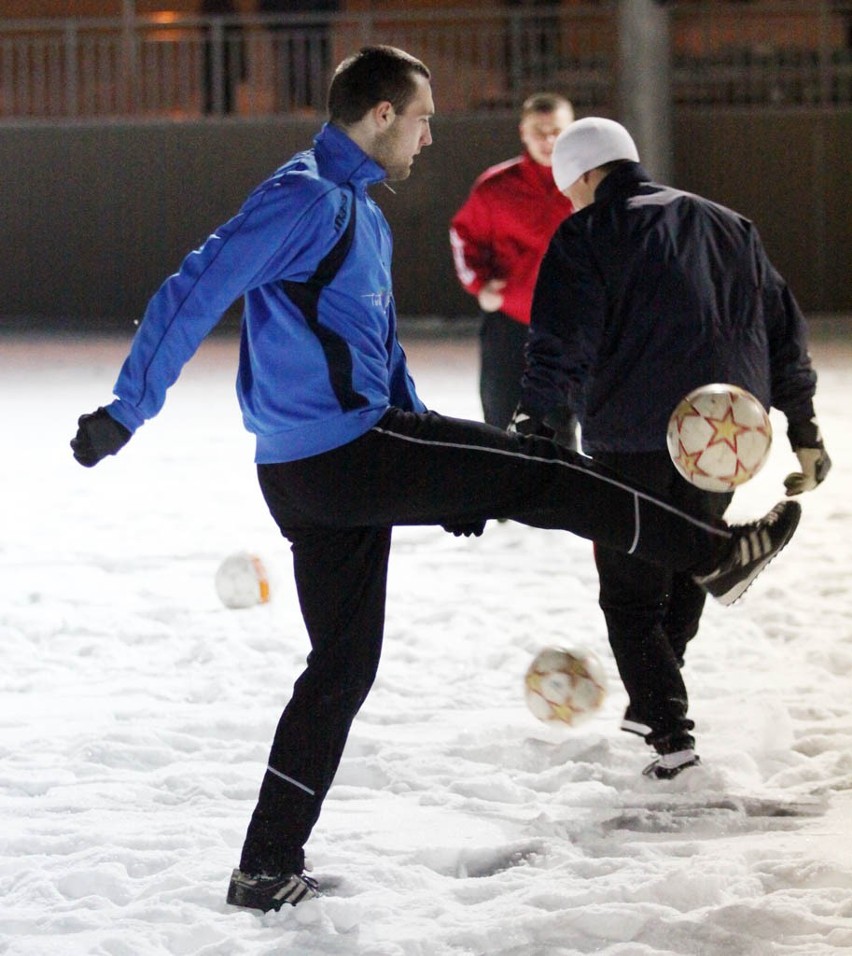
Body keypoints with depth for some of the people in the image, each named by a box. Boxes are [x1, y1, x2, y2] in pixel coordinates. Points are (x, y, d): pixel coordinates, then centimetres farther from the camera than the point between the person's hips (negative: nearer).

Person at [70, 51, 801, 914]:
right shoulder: (306, 198, -13)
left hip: (317, 479, 10)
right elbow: (196, 291, -19)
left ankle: (268, 870, 12)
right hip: (344, 453, -10)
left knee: (341, 667, 12)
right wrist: (126, 412, -22)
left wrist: (448, 473, 26)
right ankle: (718, 553, 16)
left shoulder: (362, 215, 20)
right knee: (542, 473, 2)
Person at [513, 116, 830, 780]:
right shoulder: (729, 228, 16)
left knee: (630, 593, 4)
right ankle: (653, 701, 31)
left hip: (631, 442, -5)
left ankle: (670, 728, -7)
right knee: (688, 571, 24)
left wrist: (528, 427, -12)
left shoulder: (587, 236, -2)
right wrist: (805, 433, 21)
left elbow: (562, 351, -13)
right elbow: (785, 333, 17)